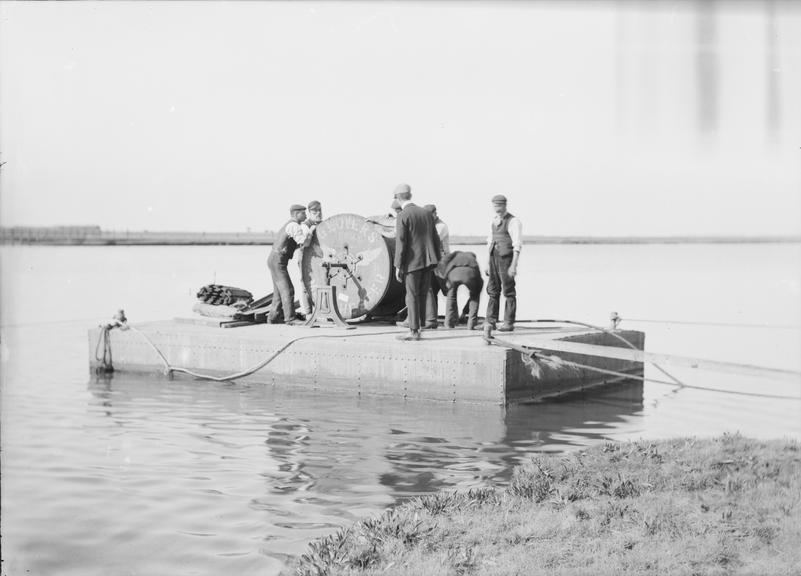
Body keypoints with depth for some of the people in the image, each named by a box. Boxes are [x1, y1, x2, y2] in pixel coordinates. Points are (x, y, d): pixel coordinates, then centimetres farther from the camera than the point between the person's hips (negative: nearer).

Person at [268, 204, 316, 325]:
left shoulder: (289, 225, 20)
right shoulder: (294, 226, -14)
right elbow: (303, 242, -26)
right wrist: (310, 230, -10)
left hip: (275, 262, 10)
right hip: (278, 262, -10)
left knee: (280, 291, 13)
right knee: (288, 290, -11)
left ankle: (273, 317, 15)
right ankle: (290, 319, -11)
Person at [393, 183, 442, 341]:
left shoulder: (403, 216, -10)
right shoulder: (426, 213, 11)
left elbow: (401, 242, -13)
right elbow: (435, 238, 13)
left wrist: (398, 266, -10)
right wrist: (437, 260, 19)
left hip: (413, 262, -6)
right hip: (428, 261, 6)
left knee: (412, 297, 0)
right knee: (422, 295, 13)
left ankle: (414, 332, 2)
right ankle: (419, 326, 17)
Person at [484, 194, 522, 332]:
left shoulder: (513, 221, -10)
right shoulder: (494, 221, 14)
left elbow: (517, 245, -15)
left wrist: (514, 265, -21)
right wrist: (488, 264, 17)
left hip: (507, 258, -7)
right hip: (494, 258, 7)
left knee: (509, 292, -2)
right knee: (492, 290, 8)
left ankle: (509, 323, 2)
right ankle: (491, 322, 13)